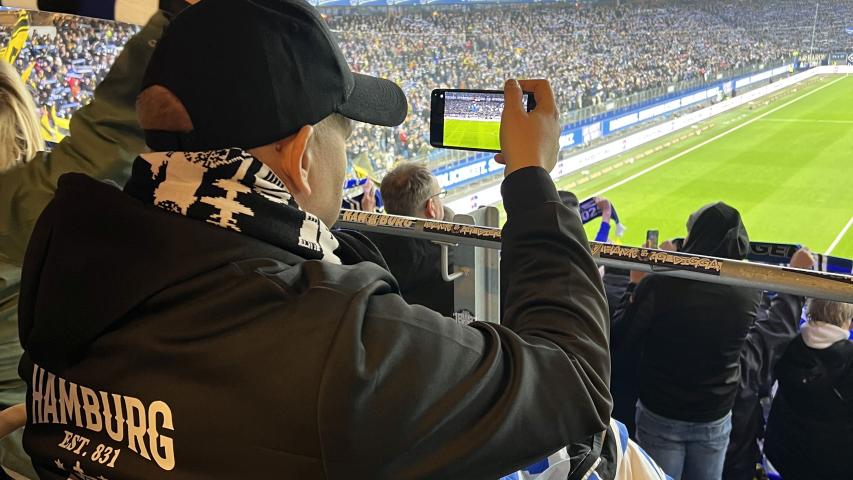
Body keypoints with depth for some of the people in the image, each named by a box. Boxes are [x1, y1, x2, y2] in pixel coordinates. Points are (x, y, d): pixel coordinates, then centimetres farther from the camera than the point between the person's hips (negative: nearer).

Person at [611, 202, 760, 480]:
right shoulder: (749, 293, -13)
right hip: (716, 418, 3)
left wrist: (636, 287, -1)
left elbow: (620, 344, -12)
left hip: (660, 416, -2)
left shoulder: (658, 286, -24)